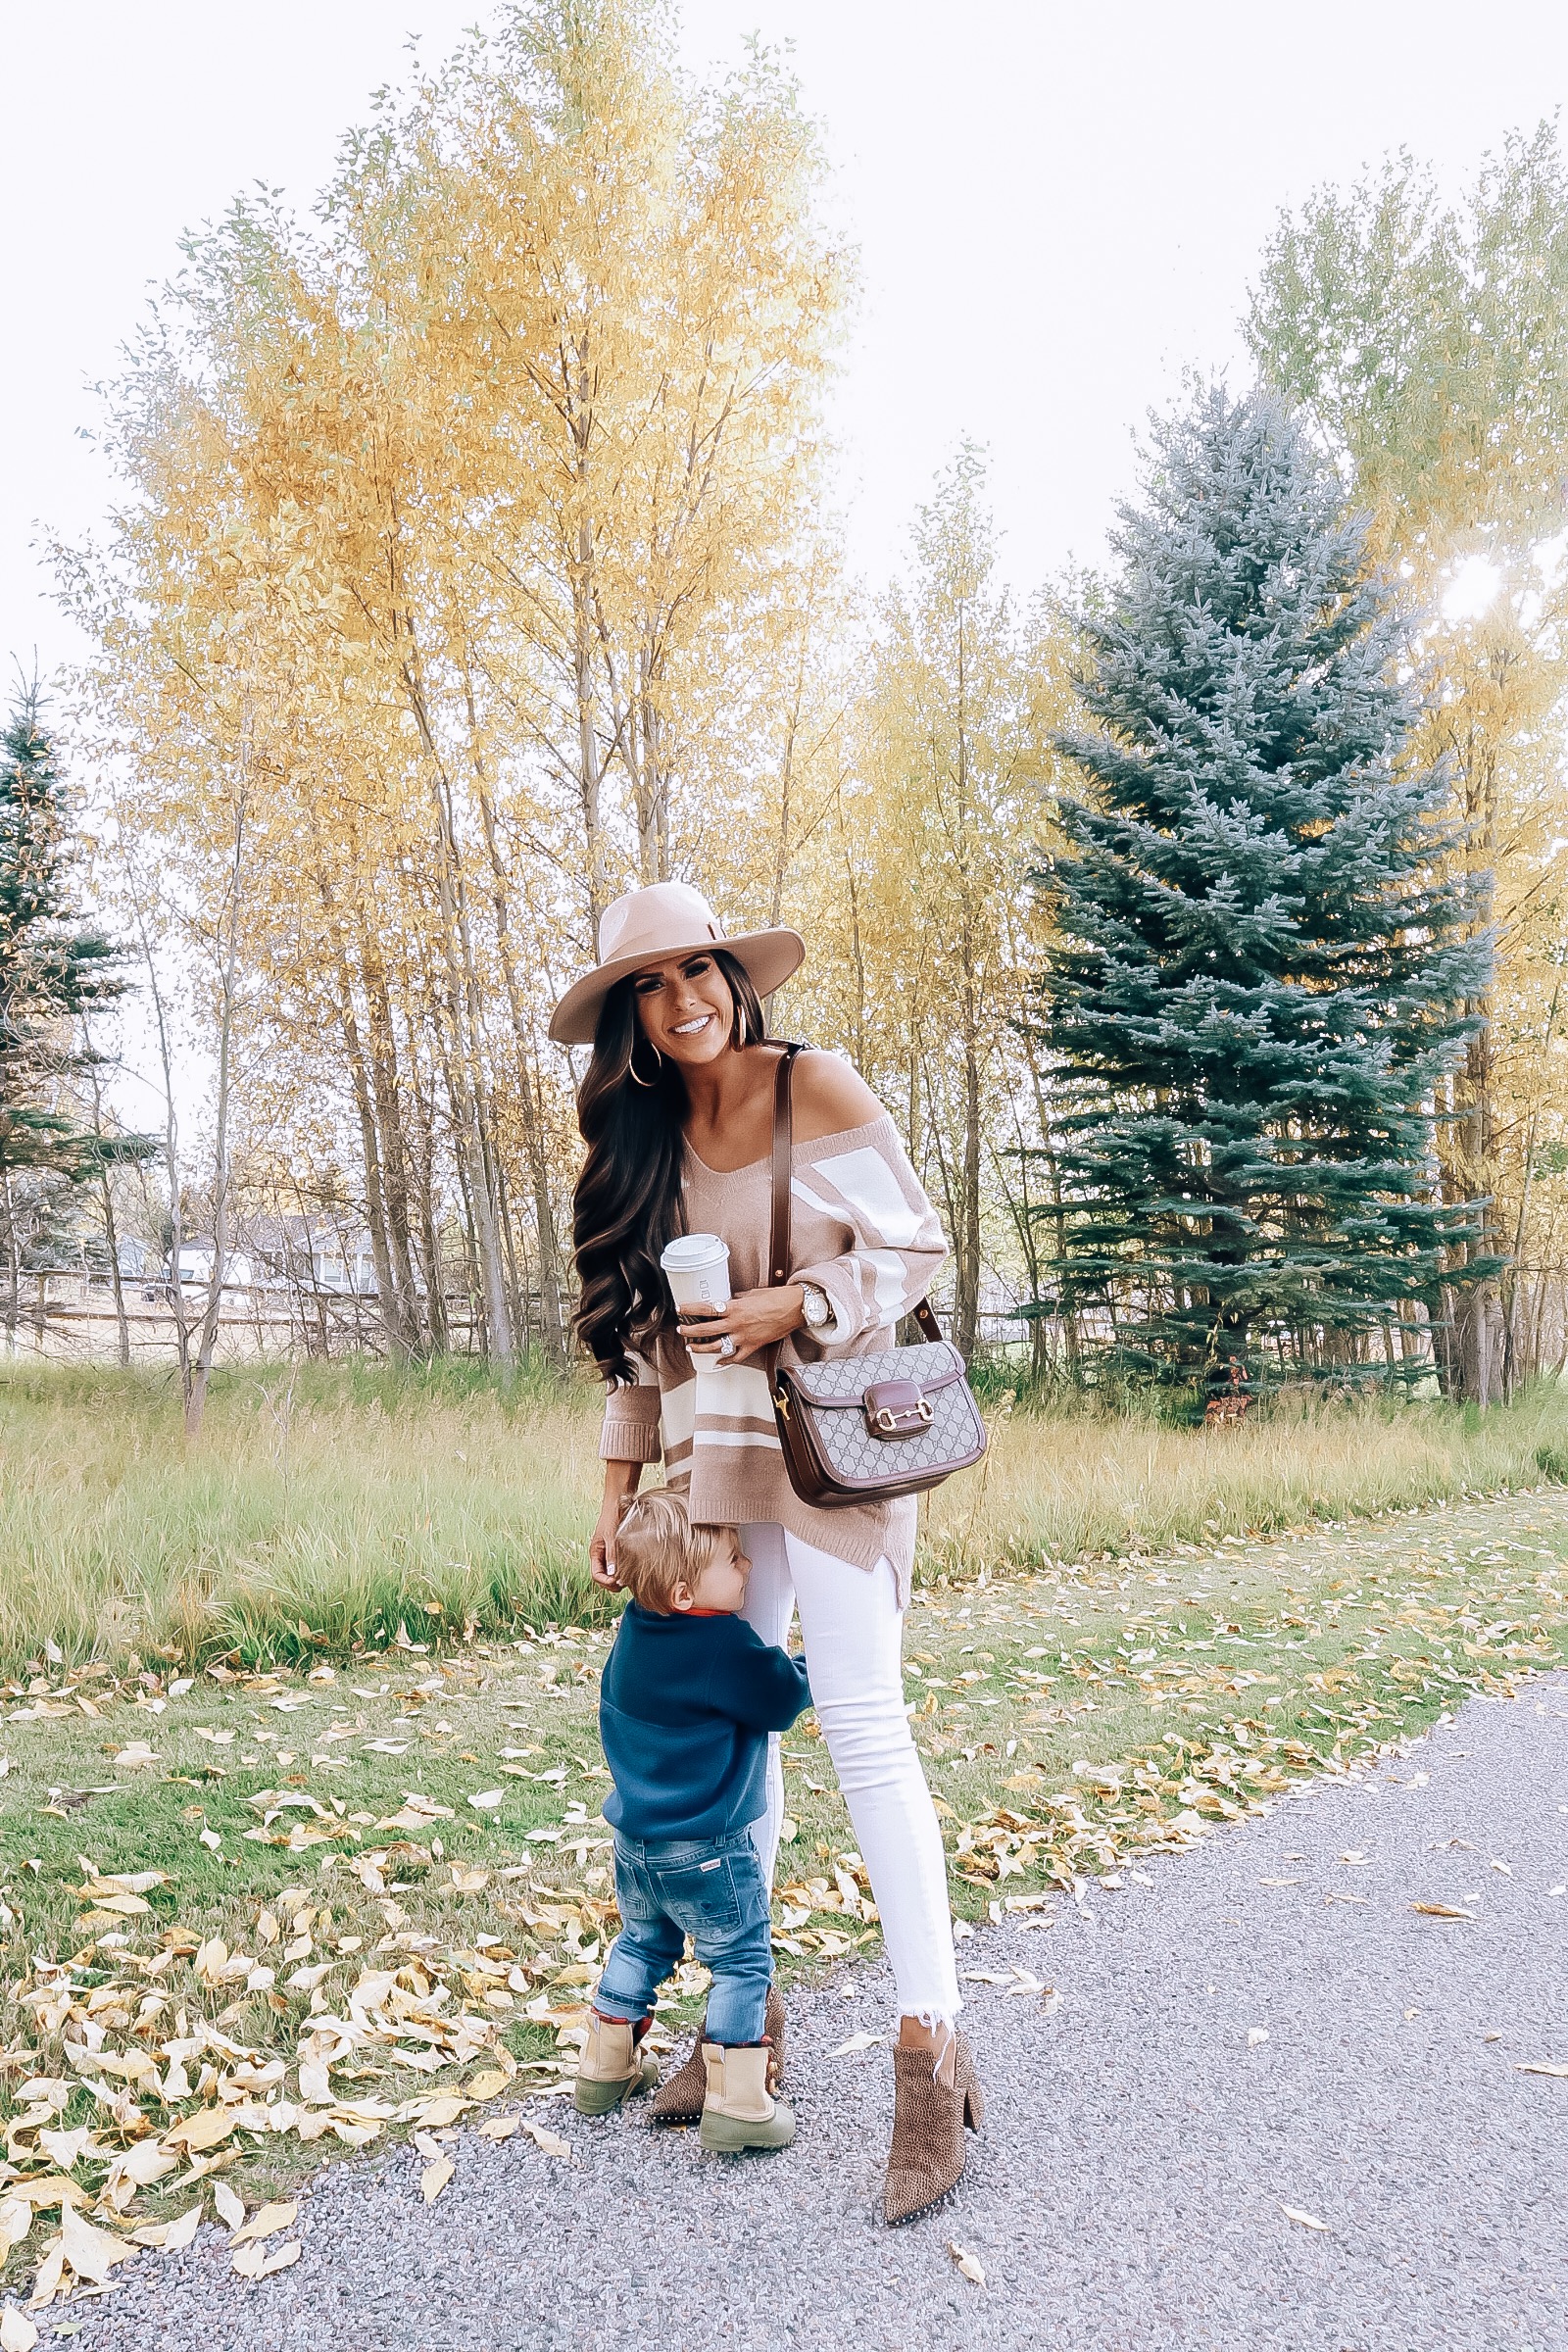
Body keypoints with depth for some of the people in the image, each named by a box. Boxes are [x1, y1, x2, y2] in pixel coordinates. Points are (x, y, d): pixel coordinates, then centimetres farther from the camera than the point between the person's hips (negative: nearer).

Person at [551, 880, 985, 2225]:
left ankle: (932, 2047, 3)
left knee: (862, 1722, -8)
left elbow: (915, 1247, -4)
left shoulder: (817, 1091, -6)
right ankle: (747, 2013, 25)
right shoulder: (646, 1138, 9)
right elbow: (641, 1329, 13)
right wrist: (620, 1487, 11)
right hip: (710, 1457, 6)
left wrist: (789, 1310, -19)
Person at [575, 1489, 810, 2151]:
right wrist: (808, 1668, 3)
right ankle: (737, 2105, 12)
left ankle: (607, 2068, 37)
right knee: (742, 1963, 8)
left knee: (641, 1945, 26)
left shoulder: (636, 1625, -4)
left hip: (635, 1839, 8)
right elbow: (783, 1701, -17)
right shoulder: (722, 1644, -26)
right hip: (706, 1848, -8)